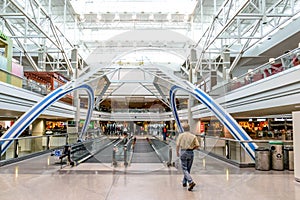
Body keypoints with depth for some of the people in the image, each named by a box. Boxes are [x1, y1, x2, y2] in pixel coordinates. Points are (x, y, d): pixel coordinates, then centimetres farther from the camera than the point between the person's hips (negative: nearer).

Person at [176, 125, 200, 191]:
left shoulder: (181, 135, -2)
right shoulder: (193, 136, 3)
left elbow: (177, 145, -6)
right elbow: (197, 145, -2)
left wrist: (177, 152, 8)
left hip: (183, 152, -3)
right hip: (191, 153, 3)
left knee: (184, 169, -1)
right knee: (188, 169, 17)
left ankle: (191, 182, -19)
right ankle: (184, 182, 28)